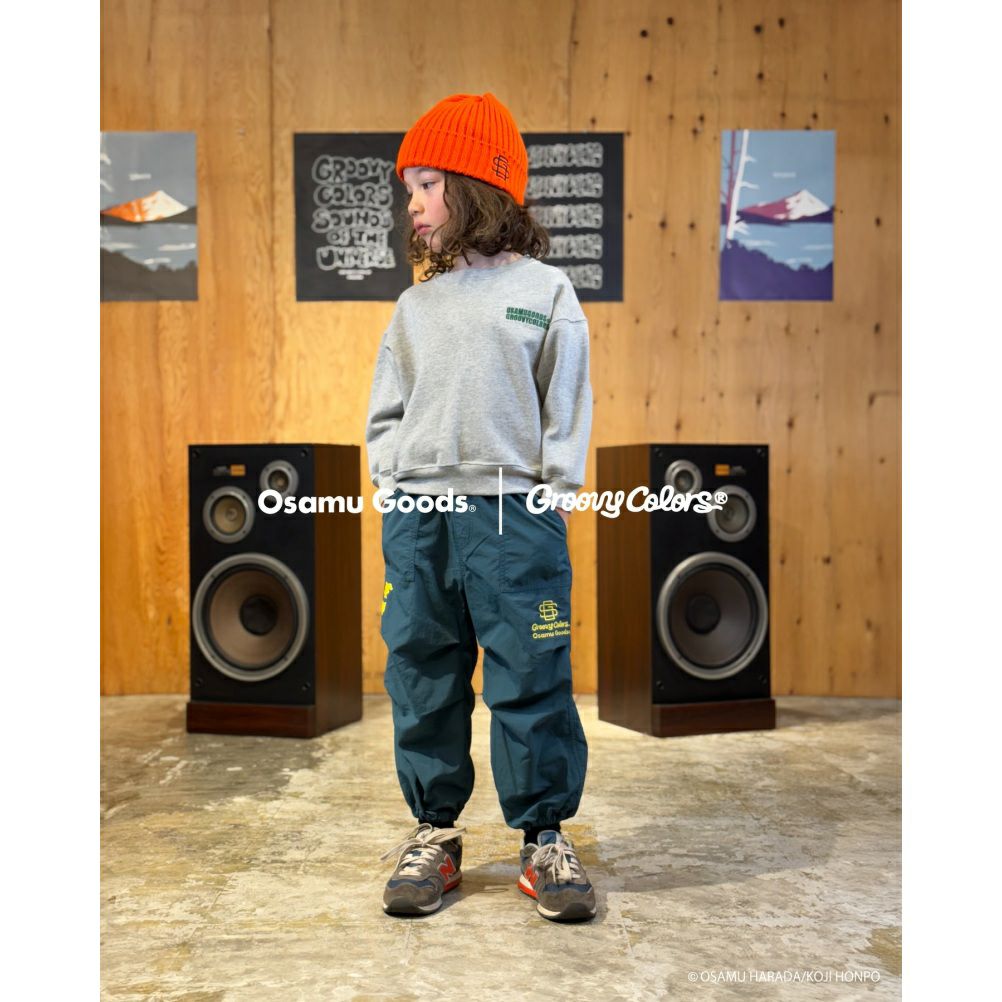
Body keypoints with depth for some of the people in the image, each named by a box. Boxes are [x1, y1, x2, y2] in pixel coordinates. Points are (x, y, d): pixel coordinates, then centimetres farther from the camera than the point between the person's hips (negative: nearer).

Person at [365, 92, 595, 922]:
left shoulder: (545, 290, 5)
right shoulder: (415, 306, 15)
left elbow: (568, 405, 3)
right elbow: (386, 409, 18)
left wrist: (549, 493, -4)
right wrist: (394, 476, 4)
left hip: (514, 516, -4)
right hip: (415, 518, 4)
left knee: (532, 681, 0)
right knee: (422, 681, 8)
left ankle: (546, 835, 16)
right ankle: (434, 830, 23)